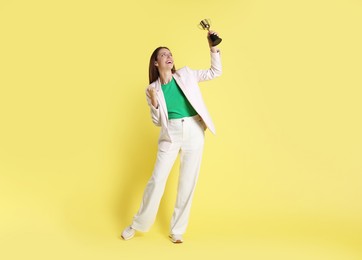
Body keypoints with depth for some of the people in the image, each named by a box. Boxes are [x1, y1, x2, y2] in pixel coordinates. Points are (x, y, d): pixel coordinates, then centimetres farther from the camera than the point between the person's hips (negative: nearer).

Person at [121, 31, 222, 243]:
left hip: (194, 132, 1)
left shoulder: (186, 74, 5)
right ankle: (138, 224, 17)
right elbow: (157, 121, 4)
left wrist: (213, 47, -4)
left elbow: (215, 72, 7)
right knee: (157, 180, -2)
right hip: (170, 135, -1)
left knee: (188, 182, 4)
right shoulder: (152, 89, 2)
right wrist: (154, 103, -15)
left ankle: (177, 230, 17)